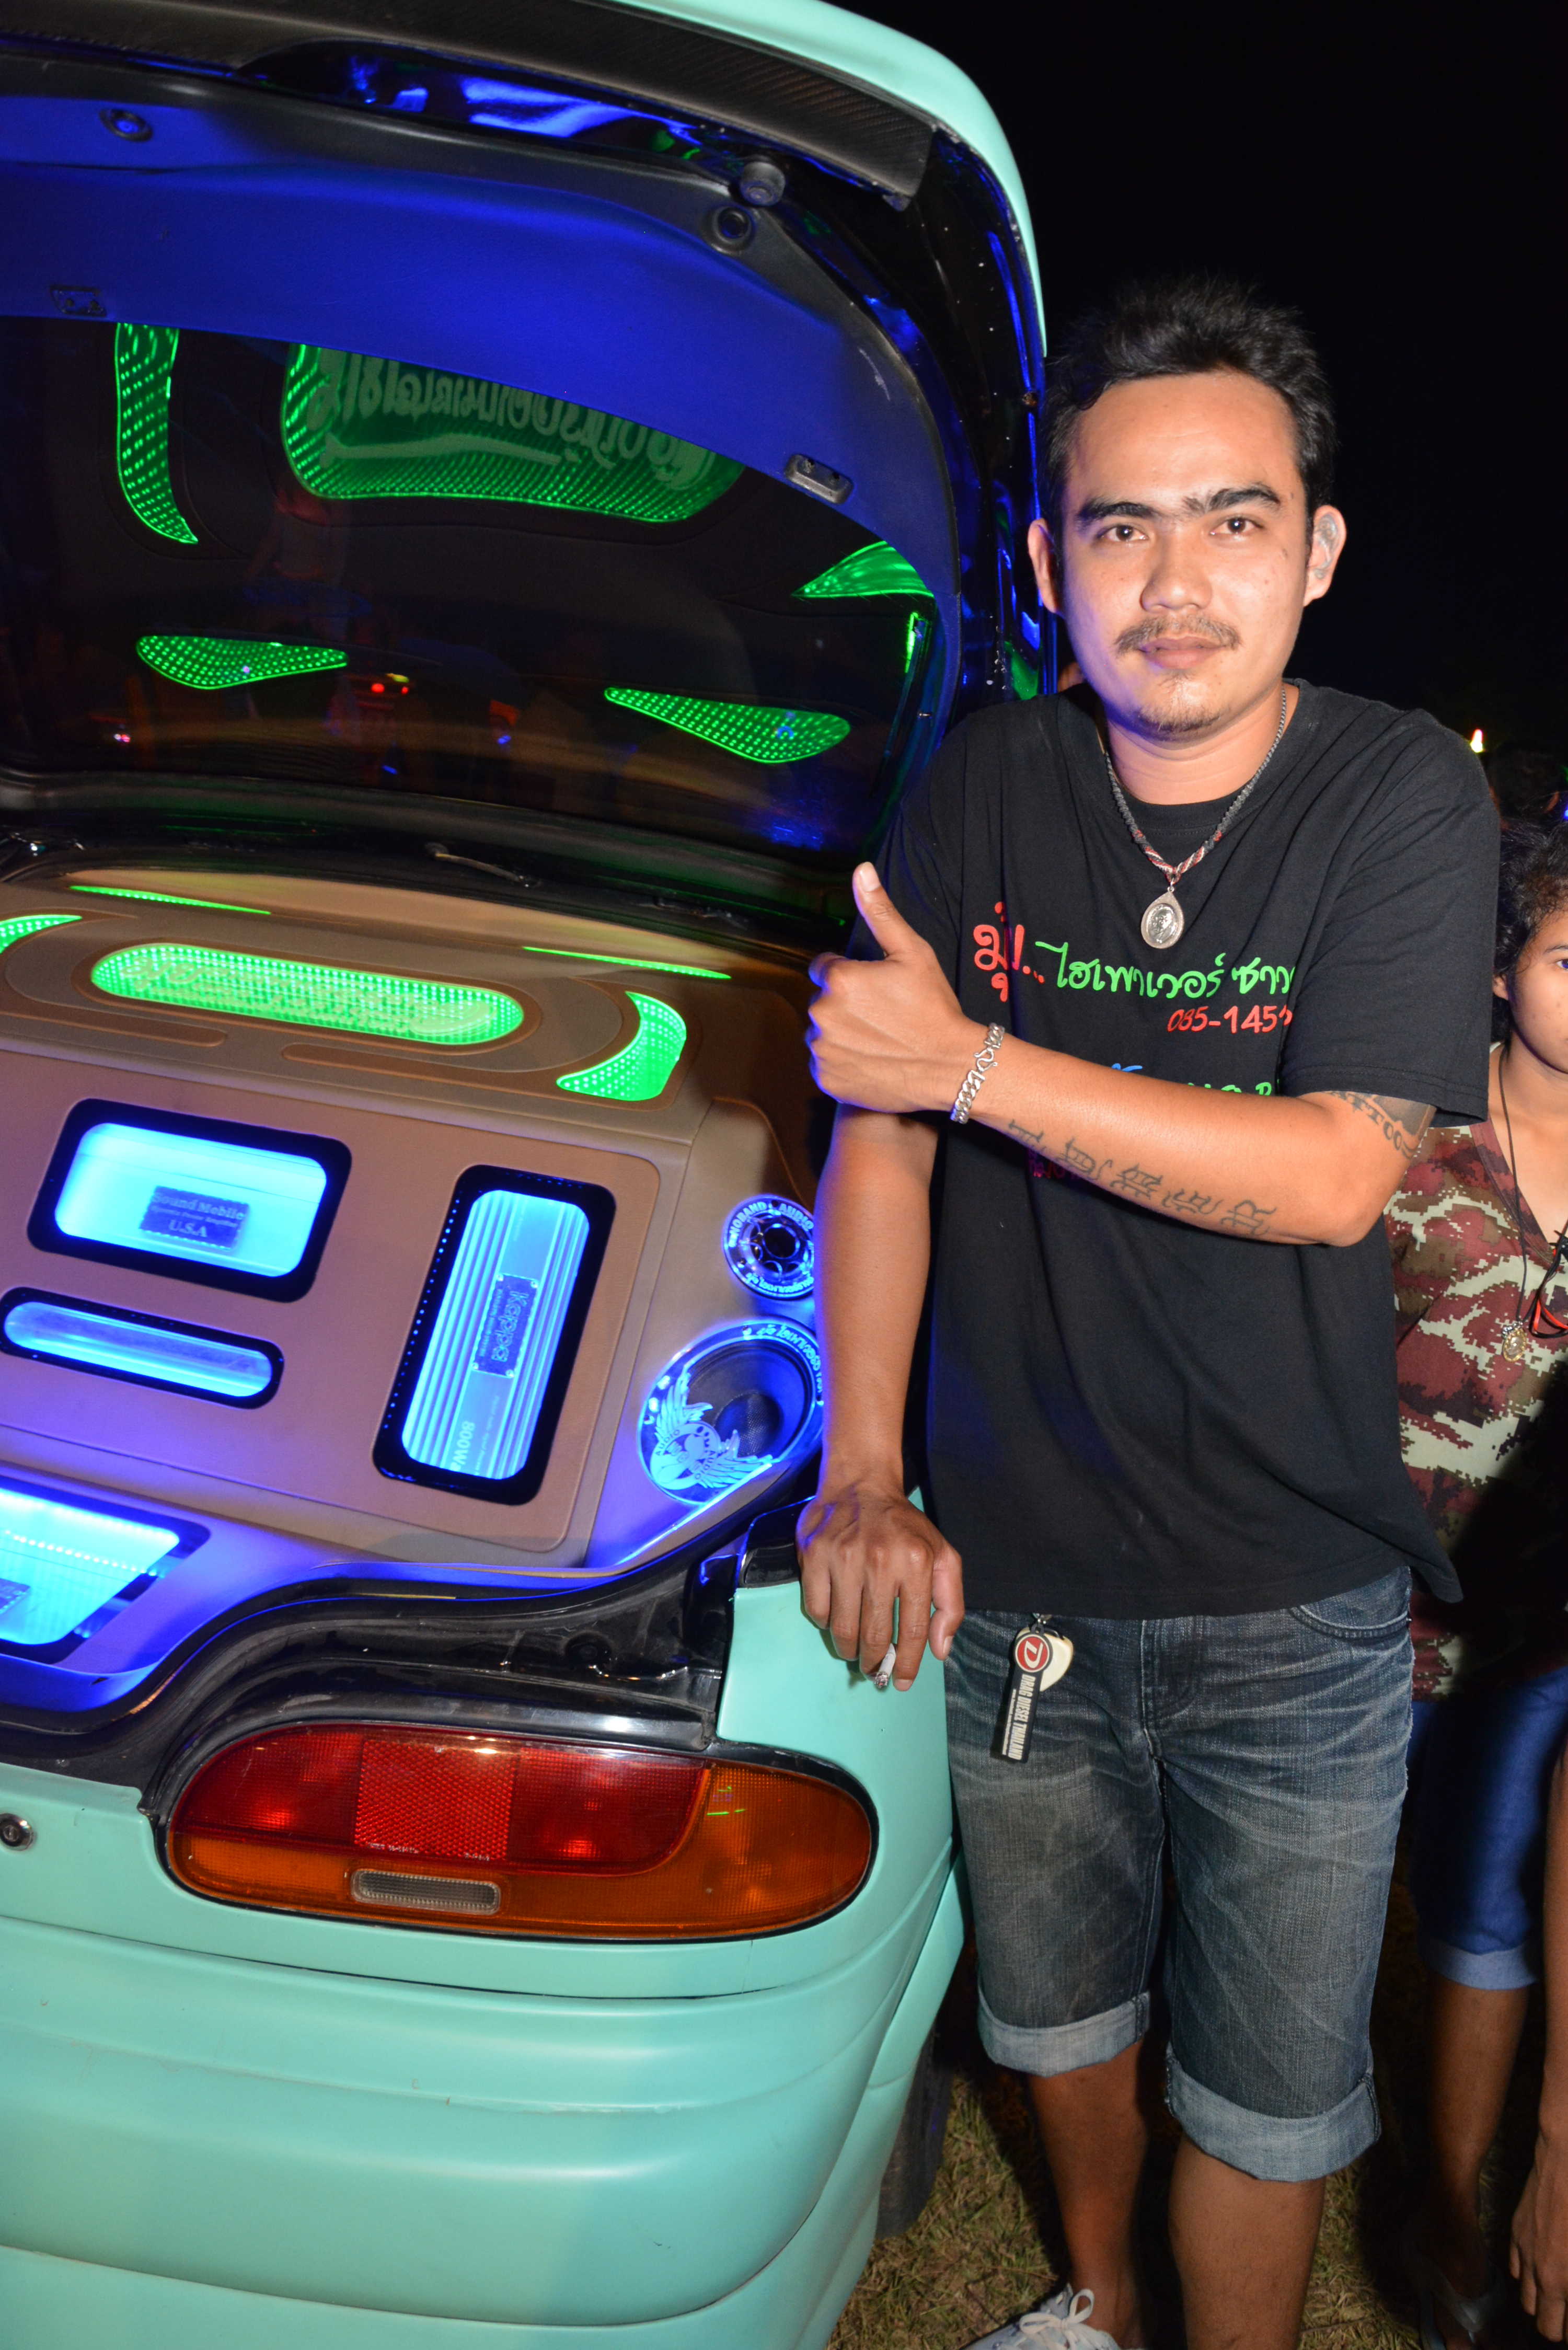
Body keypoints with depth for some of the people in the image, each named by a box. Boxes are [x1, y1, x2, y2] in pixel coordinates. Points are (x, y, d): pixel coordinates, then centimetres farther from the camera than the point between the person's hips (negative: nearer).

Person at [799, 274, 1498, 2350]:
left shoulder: (1406, 799, -12)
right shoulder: (981, 795, -3)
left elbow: (1329, 1178, -20)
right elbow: (879, 1140, 0)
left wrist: (974, 1061, -22)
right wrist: (863, 1472, -8)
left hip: (1295, 1609, -3)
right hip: (1013, 1574, 3)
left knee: (1268, 2094, 14)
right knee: (1055, 2008, 25)